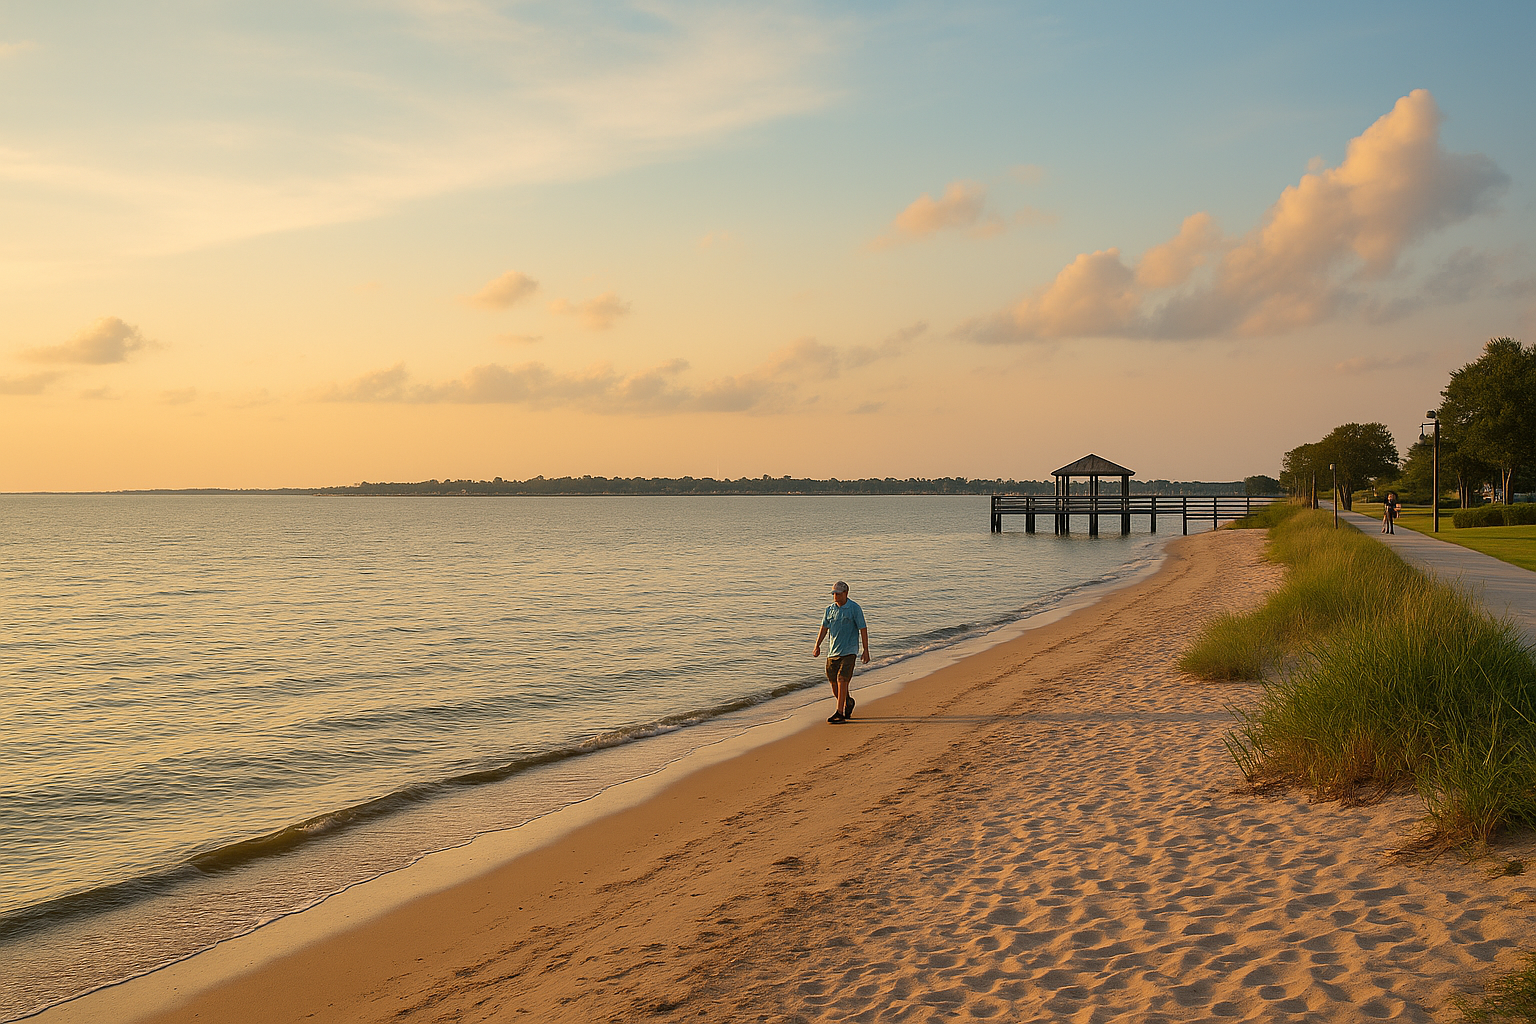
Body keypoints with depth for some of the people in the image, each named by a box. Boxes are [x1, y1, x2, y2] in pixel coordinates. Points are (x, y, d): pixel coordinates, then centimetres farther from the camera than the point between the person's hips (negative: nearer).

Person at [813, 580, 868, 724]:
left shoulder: (855, 608, -6)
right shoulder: (830, 609, 9)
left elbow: (863, 630, -5)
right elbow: (824, 628, 16)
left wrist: (866, 650, -8)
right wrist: (817, 646, 6)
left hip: (849, 651, -5)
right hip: (833, 651, 6)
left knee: (842, 680, -15)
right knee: (833, 681, 6)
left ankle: (840, 712, -13)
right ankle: (848, 702, 33)